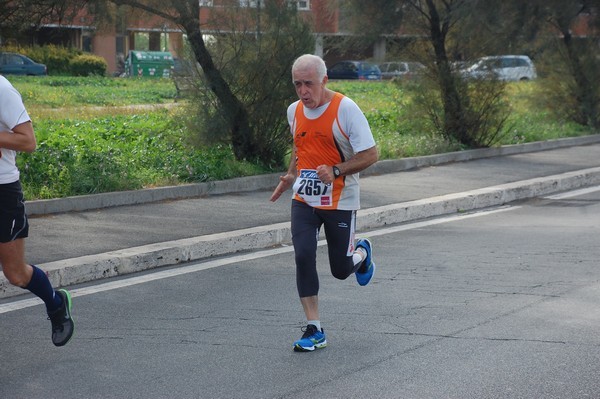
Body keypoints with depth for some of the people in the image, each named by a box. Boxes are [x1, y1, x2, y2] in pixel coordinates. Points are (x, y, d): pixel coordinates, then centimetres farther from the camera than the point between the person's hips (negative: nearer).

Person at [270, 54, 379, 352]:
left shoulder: (346, 109, -14)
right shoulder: (294, 111, 4)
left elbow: (371, 154, -13)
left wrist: (336, 171, -24)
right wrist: (291, 175, 10)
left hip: (340, 203, -4)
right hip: (304, 201, 4)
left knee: (341, 269, 4)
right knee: (303, 257, -14)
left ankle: (362, 253, 43)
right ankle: (314, 330, -5)